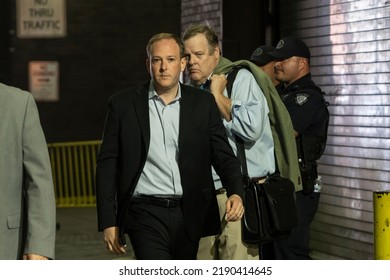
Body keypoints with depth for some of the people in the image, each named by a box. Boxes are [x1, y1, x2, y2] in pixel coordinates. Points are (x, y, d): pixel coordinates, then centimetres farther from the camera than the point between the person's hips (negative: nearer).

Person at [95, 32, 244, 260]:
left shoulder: (203, 103, 7)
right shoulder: (124, 104, 3)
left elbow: (223, 155, 5)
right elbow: (107, 165, 4)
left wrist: (236, 192, -16)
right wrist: (108, 222, -1)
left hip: (189, 216, 3)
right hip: (146, 214, -3)